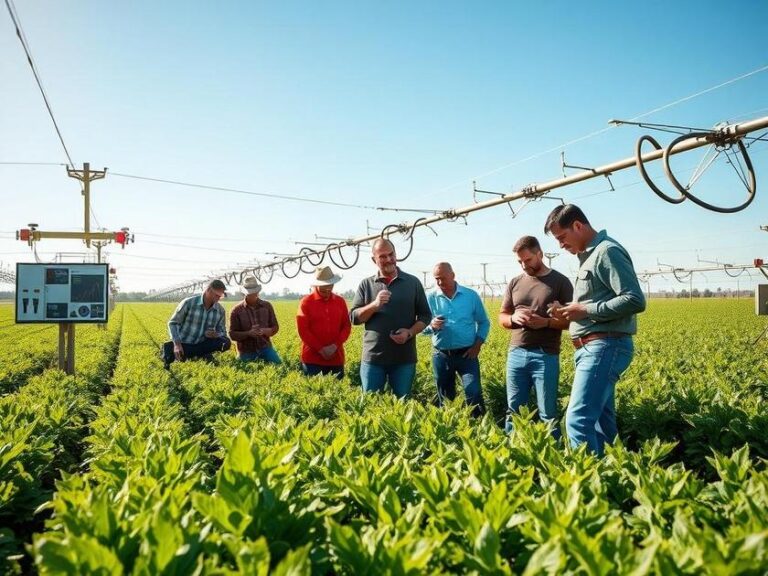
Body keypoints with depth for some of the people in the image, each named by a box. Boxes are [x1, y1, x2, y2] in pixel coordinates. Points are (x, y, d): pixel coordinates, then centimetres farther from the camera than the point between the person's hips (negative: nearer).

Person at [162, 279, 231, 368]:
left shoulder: (220, 310, -4)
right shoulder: (188, 303, -14)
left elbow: (223, 333, 3)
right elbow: (173, 323, -8)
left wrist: (215, 334, -23)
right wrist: (177, 344, -21)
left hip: (201, 344, 1)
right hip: (184, 343, -1)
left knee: (226, 343, -20)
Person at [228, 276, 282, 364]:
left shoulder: (267, 306, 1)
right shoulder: (236, 310, -6)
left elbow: (275, 326, 7)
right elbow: (232, 334, -6)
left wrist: (268, 331, -16)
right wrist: (248, 333, -23)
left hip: (265, 347, 1)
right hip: (246, 351, -1)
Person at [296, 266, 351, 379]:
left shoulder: (340, 301, 8)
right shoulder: (306, 302, -3)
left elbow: (347, 326, 6)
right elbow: (302, 329, -7)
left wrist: (335, 345, -9)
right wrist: (320, 349, -12)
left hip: (336, 357, 3)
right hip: (312, 358, -3)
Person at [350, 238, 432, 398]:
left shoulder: (413, 282, 4)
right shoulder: (366, 284, 5)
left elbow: (425, 315, 6)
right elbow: (354, 317, 2)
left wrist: (410, 332, -12)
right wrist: (374, 305, -15)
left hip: (404, 358, 0)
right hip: (373, 357, 0)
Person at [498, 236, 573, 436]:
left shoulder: (560, 282, 1)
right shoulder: (515, 283, 12)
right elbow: (502, 317, 17)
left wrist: (546, 322, -17)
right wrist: (513, 318, -6)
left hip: (546, 356, -4)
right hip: (516, 354, 4)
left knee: (548, 414, 1)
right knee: (513, 411, 10)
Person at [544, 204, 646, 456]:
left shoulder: (607, 251, -11)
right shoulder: (589, 256, 20)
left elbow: (635, 301, -19)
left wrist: (585, 310, -16)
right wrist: (570, 312, 7)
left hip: (605, 347, -11)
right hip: (593, 348, 11)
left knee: (578, 420, -16)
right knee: (601, 421, 13)